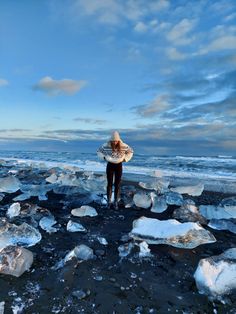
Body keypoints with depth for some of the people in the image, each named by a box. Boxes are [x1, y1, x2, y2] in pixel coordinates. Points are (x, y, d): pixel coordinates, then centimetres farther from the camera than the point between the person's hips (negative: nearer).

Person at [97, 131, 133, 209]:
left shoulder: (123, 146, -13)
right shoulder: (106, 145, -13)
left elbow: (131, 151, 5)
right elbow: (99, 151, 5)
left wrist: (125, 159, -5)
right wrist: (104, 157, -8)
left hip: (119, 166, 0)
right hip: (110, 166, 0)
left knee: (117, 185, 5)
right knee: (109, 184, 4)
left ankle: (116, 202, 18)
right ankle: (109, 201, 19)